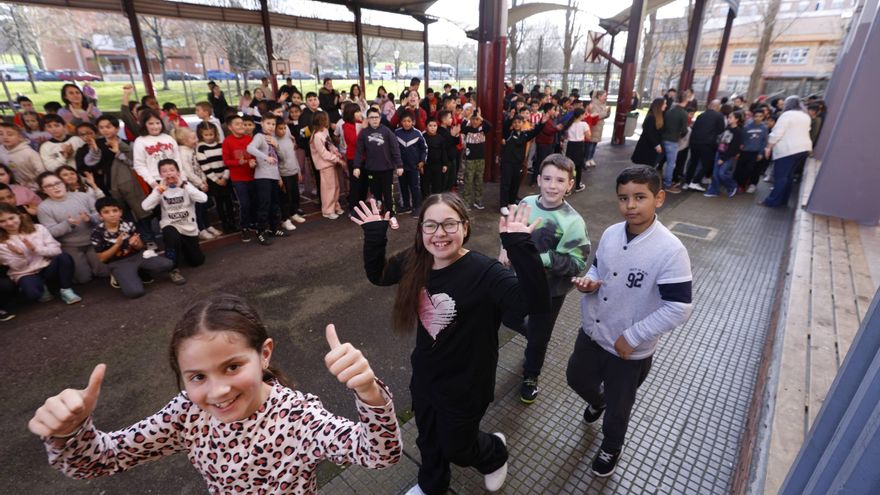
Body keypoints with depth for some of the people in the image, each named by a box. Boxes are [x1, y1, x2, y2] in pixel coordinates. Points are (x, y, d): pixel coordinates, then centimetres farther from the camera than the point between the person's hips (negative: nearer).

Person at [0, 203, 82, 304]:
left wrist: (35, 249, -23)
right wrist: (20, 255, -26)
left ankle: (66, 290, -14)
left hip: (48, 268, 1)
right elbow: (18, 267, -5)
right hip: (26, 274, -1)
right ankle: (41, 288, 5)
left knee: (64, 257, -32)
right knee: (31, 292, -36)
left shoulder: (38, 228, -1)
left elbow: (57, 250, -6)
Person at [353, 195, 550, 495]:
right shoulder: (414, 262, -12)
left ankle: (495, 454, 57)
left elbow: (536, 302, -41)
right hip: (424, 375, 5)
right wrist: (374, 235, -10)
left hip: (466, 384, -5)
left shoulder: (485, 272, -29)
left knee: (457, 448, 22)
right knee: (428, 439, 29)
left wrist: (520, 248, -51)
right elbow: (377, 276, 5)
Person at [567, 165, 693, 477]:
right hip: (592, 332, 5)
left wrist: (632, 337, -20)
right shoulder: (610, 234, -8)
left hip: (631, 350, -5)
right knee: (576, 378, 27)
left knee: (618, 405, 19)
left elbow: (678, 308, -23)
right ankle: (596, 401, 62)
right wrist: (588, 282, -15)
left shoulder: (670, 250, -25)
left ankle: (611, 448, 51)